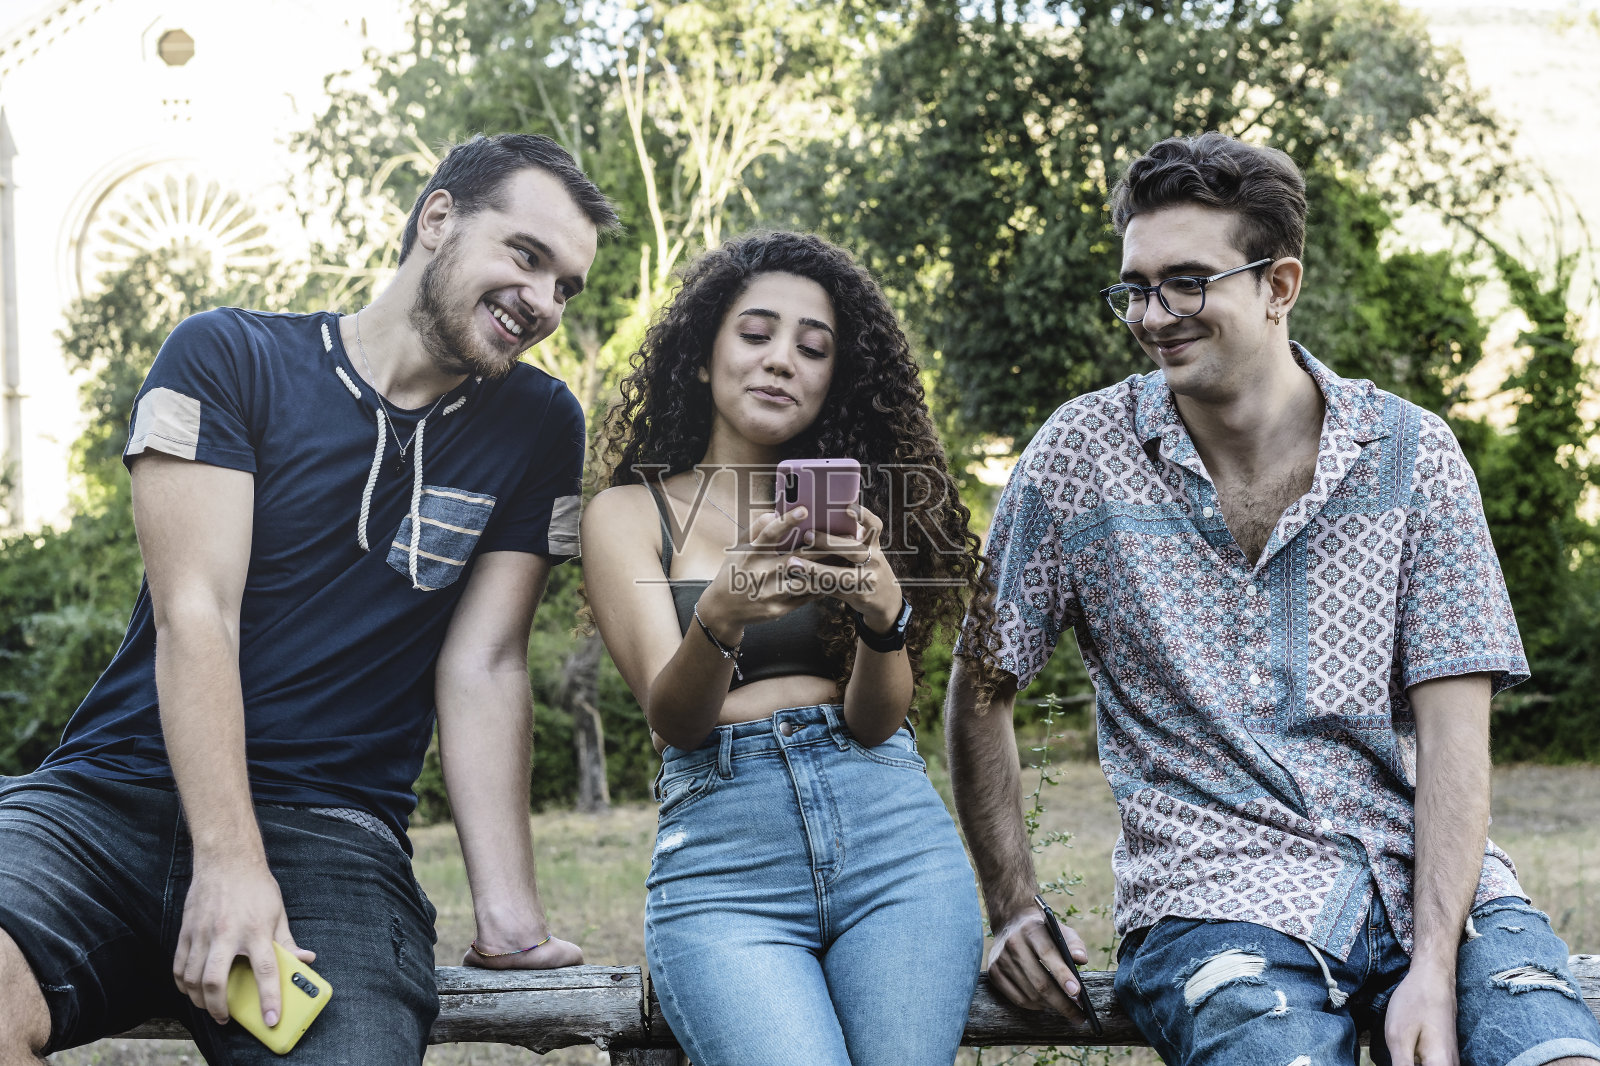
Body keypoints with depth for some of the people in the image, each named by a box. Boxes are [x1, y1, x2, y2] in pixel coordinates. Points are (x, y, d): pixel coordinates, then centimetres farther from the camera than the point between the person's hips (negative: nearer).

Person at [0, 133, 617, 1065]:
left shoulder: (538, 428, 10)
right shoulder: (227, 357, 3)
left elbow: (482, 665, 6)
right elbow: (195, 613, -7)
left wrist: (510, 915, -5)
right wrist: (229, 859, -19)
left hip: (331, 834, 1)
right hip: (111, 800, 0)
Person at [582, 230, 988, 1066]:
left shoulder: (848, 505, 16)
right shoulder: (630, 513, 10)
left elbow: (876, 719, 2)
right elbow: (671, 717, -4)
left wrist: (885, 612, -20)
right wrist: (721, 616, -25)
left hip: (892, 833, 3)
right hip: (718, 851, -2)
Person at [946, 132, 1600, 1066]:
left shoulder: (1411, 454, 3)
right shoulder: (1082, 456, 1)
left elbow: (1453, 730, -1)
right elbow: (982, 688, 10)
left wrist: (1433, 969, -12)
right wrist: (1014, 908, 3)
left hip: (1426, 878, 1)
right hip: (1219, 890, -1)